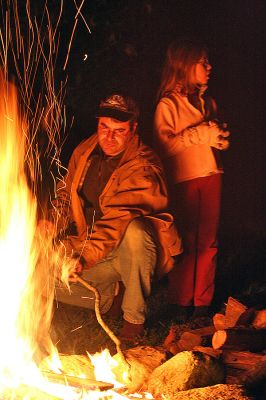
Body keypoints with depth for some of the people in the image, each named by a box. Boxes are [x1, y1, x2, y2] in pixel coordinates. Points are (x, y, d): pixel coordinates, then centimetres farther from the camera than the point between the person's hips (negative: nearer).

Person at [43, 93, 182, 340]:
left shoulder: (143, 169, -20)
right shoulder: (84, 152, 3)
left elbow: (117, 222, -32)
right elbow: (66, 194, 16)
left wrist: (84, 257, -43)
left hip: (136, 252, -6)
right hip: (97, 251, 7)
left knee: (133, 231, -41)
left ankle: (134, 317, -22)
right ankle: (112, 294, 15)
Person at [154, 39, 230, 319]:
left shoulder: (207, 102, 17)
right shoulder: (168, 105, -3)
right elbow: (164, 144, -13)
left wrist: (220, 136, 1)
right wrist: (199, 133, -15)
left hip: (210, 176, 6)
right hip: (183, 181, -6)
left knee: (208, 242, 6)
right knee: (186, 243, -2)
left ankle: (203, 302, 15)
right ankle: (181, 303, 10)